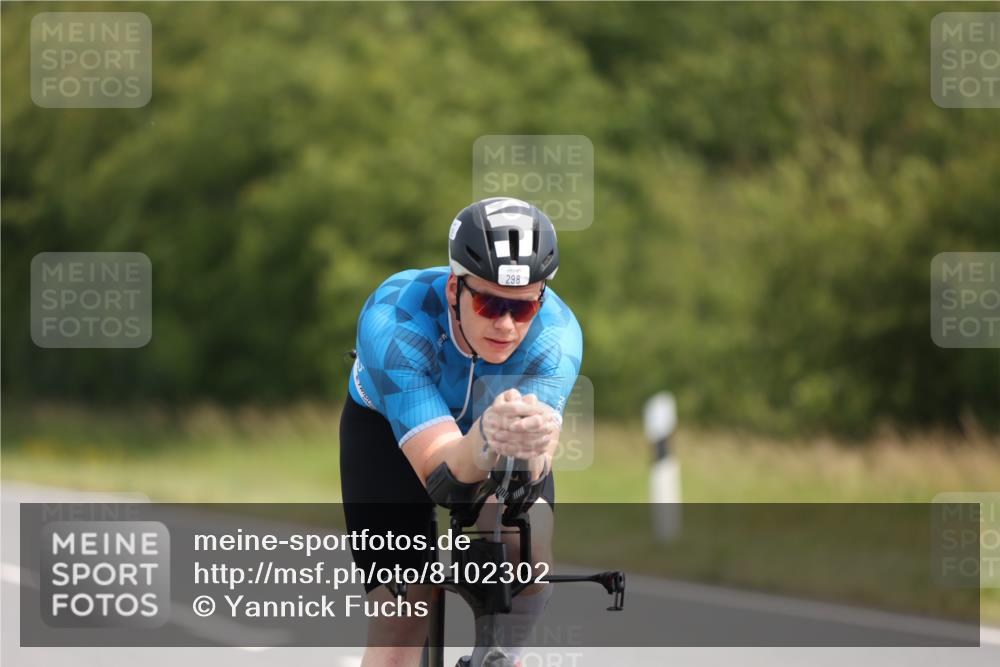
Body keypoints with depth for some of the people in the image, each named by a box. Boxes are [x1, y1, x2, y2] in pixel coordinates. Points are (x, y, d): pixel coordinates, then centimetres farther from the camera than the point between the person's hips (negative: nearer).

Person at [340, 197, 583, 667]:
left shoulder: (557, 333, -34)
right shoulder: (392, 322, -40)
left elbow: (529, 470, -45)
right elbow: (441, 467, -47)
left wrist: (533, 443, -70)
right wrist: (488, 438, -70)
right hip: (390, 433, -1)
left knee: (527, 544, -28)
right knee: (398, 624, -14)